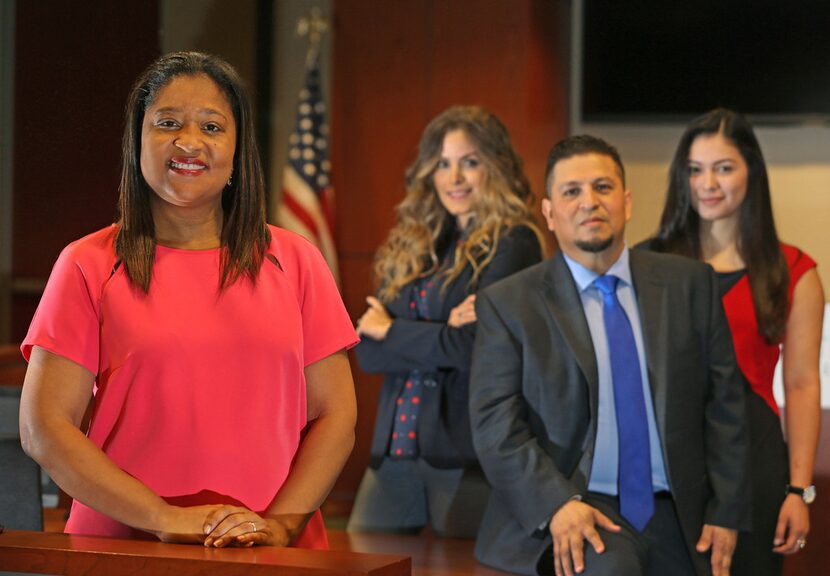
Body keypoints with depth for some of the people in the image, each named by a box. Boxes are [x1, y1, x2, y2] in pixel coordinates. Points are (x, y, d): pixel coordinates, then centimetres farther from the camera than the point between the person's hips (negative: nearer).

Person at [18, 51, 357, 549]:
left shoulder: (295, 262, 7)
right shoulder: (89, 266, 2)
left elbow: (335, 417, 5)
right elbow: (43, 427, -5)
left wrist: (281, 523, -11)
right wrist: (165, 519, -14)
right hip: (125, 548, -1)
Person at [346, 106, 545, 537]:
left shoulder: (512, 243, -4)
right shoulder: (411, 247, 13)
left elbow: (477, 346, -14)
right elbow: (367, 352, 5)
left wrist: (391, 331, 1)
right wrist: (441, 333, -11)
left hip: (466, 454, -5)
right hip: (395, 449, 5)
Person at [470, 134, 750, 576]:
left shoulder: (689, 284, 7)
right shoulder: (507, 305, 0)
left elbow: (724, 403, 8)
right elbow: (496, 427, -6)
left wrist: (725, 512, 1)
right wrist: (557, 504, -20)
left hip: (677, 521, 4)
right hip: (574, 512, -3)